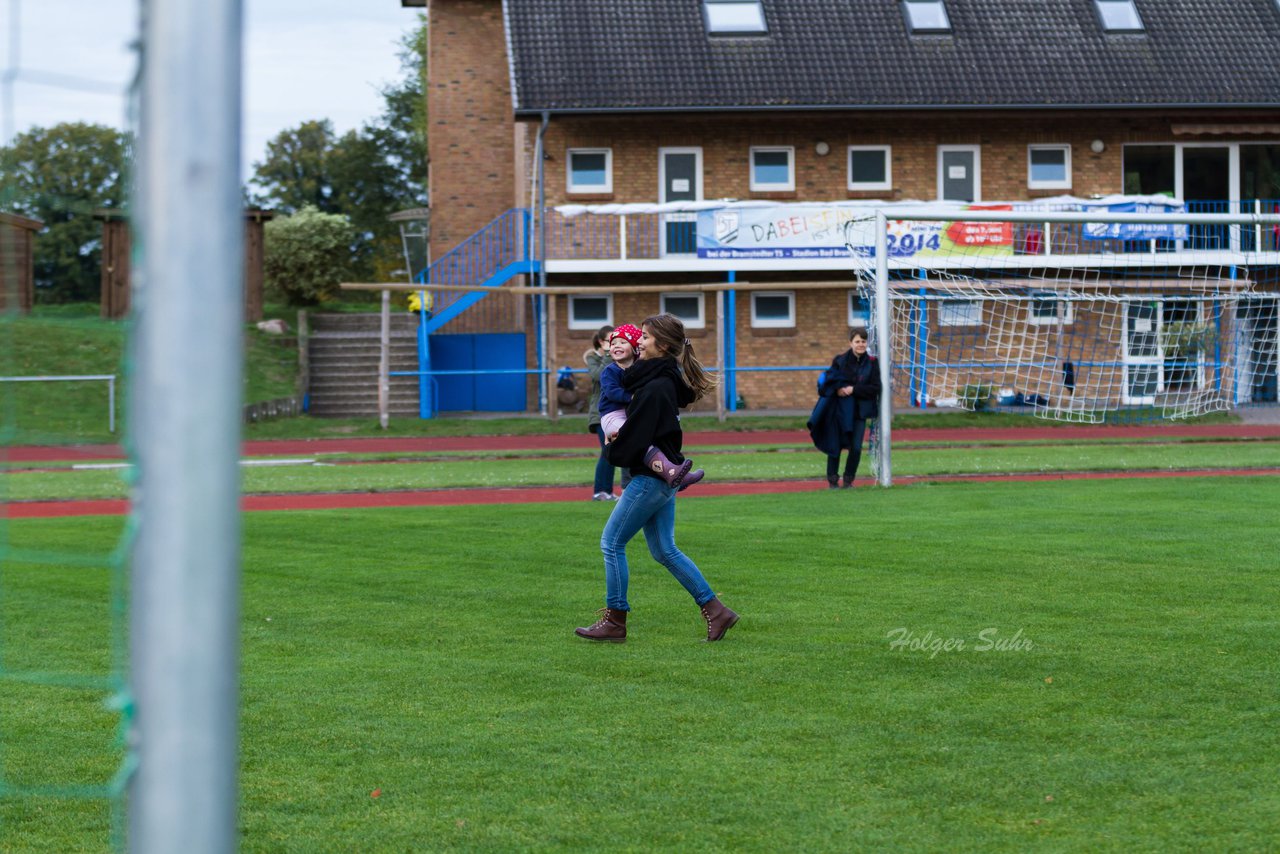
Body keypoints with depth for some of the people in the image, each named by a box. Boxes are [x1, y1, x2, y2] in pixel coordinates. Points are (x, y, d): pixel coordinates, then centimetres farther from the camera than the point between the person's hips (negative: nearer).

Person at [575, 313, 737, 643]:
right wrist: (617, 438, 5)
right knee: (665, 550, 14)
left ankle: (615, 622, 7)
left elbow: (636, 436, -21)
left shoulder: (656, 387, -21)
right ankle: (715, 610, 14)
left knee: (612, 543, 0)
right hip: (662, 477, 10)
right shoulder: (666, 380, 9)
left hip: (651, 477, -10)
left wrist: (612, 452, -2)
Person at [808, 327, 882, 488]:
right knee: (835, 446, 2)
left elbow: (875, 388, -6)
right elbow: (828, 381, 1)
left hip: (859, 411, 0)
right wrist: (838, 389, -20)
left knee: (856, 448, -4)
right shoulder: (840, 360, -1)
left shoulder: (871, 363, -1)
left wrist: (853, 389, -16)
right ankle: (832, 480, 16)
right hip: (839, 410, 0)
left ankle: (848, 480, 13)